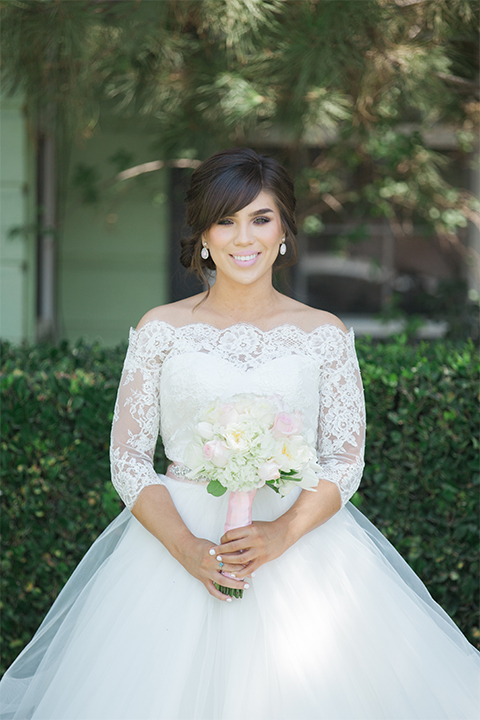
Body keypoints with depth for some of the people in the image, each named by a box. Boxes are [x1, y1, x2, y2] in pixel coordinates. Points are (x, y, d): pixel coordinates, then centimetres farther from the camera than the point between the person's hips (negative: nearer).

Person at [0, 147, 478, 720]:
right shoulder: (161, 329, 3)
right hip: (177, 534, 0)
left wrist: (281, 533, -17)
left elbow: (345, 460, 2)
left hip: (302, 537, 1)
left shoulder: (324, 334, 4)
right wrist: (187, 548, -15)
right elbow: (128, 459, 1)